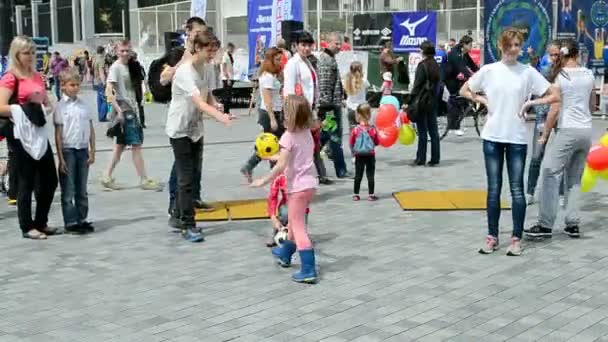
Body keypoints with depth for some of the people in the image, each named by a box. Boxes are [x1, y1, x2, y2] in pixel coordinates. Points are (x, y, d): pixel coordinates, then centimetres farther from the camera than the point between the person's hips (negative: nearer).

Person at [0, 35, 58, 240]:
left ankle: (41, 223, 24)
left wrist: (44, 105, 2)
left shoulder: (37, 76, 13)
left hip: (39, 133, 7)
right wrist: (24, 111, -18)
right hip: (21, 135, -7)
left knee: (50, 180, 10)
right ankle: (27, 228, 11)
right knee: (26, 183, 0)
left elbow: (46, 102, 22)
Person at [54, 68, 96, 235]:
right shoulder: (61, 106, -4)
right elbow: (58, 134, -6)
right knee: (68, 190, 2)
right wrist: (61, 158, -10)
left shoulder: (84, 104, 6)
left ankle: (82, 219, 19)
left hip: (83, 149, 4)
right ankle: (70, 222, 6)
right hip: (68, 150, -4)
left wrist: (92, 152, 3)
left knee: (82, 189, 11)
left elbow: (91, 129, 8)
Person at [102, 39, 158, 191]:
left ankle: (107, 177, 18)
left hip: (131, 109, 8)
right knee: (136, 144, -6)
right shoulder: (115, 67, -11)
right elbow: (108, 91, -17)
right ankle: (144, 180, 0)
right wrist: (119, 111, -20)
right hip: (124, 110, -8)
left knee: (121, 144, 12)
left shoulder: (129, 66, 11)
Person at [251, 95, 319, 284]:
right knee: (294, 222, 26)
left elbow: (281, 165, -22)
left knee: (298, 227, -5)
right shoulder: (307, 133, 6)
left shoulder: (288, 137, -17)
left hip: (298, 187, -8)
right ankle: (285, 254, 47)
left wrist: (263, 180, -14)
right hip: (310, 183, 9)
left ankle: (308, 271, -9)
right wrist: (275, 157, 27)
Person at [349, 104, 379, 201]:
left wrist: (354, 151, 12)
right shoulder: (373, 129, -11)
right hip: (370, 156, -1)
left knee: (358, 175, 9)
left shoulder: (355, 130, -12)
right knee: (370, 175, 6)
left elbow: (351, 143, -5)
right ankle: (371, 195, 9)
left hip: (359, 156, 1)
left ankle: (356, 195, 14)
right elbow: (377, 142, -2)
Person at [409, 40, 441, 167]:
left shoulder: (422, 65, -13)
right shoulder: (436, 65, 8)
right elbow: (438, 83, 11)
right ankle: (434, 159, 11)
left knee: (422, 131, -2)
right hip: (434, 101, 7)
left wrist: (409, 101, -13)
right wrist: (436, 99, 14)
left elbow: (417, 85, -16)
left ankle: (421, 158, 3)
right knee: (433, 130, 8)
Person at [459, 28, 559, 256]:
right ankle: (492, 237, 16)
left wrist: (530, 103, -9)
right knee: (493, 189, 7)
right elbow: (464, 91, 13)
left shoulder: (528, 72, -1)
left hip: (517, 138, -1)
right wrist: (483, 100, -1)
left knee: (516, 189, 1)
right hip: (492, 136, 1)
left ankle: (516, 239, 10)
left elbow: (555, 96, 0)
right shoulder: (489, 71, 1)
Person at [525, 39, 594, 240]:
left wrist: (545, 135, -3)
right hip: (586, 130, 6)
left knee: (551, 174, -3)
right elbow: (592, 104, 18)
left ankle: (545, 225, -8)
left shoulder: (559, 76, -6)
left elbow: (555, 109, -10)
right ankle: (573, 224, 11)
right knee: (575, 179, 13)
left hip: (568, 130, -6)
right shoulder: (588, 74, 8)